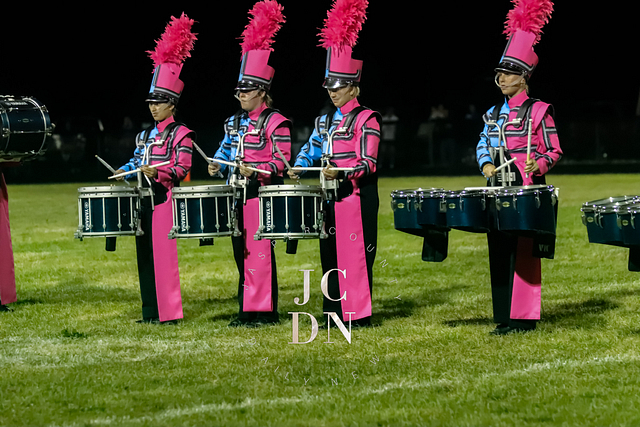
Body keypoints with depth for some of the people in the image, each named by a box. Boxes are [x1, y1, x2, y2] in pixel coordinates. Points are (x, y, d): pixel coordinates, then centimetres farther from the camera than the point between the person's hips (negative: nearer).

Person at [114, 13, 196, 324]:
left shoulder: (180, 134, -6)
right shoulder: (145, 135, 17)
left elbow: (181, 170, -12)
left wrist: (157, 172, -25)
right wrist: (124, 171, 6)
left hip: (165, 199, -8)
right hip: (146, 200, 8)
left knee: (164, 253, -8)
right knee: (145, 254, 8)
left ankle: (169, 313, -4)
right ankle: (151, 312, 14)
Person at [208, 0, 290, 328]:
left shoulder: (275, 123, -7)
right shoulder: (234, 122, 15)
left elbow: (281, 161, -11)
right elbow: (225, 150, 23)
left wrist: (255, 171, -24)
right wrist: (217, 165, 2)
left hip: (262, 195, -8)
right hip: (238, 195, 8)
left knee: (260, 254, -7)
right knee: (242, 254, 10)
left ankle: (265, 313, -3)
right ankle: (247, 311, 16)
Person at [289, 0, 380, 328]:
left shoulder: (367, 119, -7)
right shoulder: (325, 122, 15)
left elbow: (368, 163, -13)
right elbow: (311, 149, 17)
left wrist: (341, 173, -26)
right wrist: (298, 168, -2)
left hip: (357, 198, -7)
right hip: (332, 199, 7)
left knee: (355, 253, -6)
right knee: (331, 254, 9)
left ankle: (359, 314, -2)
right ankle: (334, 310, 15)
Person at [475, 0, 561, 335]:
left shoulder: (539, 111, -3)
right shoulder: (493, 114, 15)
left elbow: (554, 151, -3)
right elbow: (482, 145, 19)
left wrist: (538, 165, -21)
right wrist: (486, 164, -2)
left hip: (527, 191, -6)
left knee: (524, 253, -6)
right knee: (499, 253, 6)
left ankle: (525, 318, -3)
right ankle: (505, 318, 11)